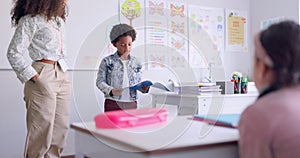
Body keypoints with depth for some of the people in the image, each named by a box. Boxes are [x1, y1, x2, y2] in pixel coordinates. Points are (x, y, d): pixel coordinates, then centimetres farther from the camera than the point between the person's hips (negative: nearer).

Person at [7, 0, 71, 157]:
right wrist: (35, 79, -13)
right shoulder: (31, 19, -6)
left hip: (62, 77, 8)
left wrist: (63, 74, 15)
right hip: (43, 79, -8)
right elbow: (14, 53, -11)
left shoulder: (58, 20, 19)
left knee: (60, 130, 7)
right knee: (41, 132, -5)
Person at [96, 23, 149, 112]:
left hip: (131, 104, 3)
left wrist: (144, 88, -8)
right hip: (113, 104, -3)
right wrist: (111, 90, -20)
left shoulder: (136, 63, 8)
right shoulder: (107, 61, -2)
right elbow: (100, 81, -2)